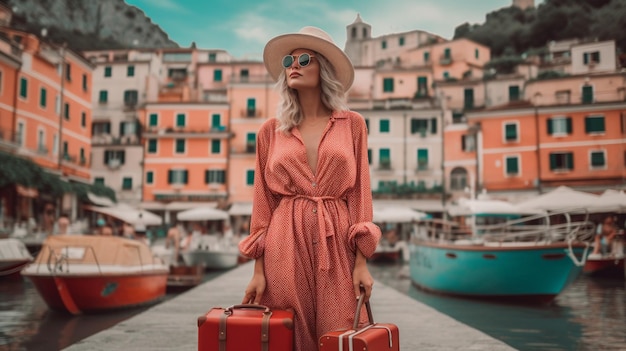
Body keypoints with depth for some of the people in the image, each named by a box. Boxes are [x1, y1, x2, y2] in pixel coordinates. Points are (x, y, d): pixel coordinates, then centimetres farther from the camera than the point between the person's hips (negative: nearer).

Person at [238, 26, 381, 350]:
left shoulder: (351, 124, 7)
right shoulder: (271, 131, 8)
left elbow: (360, 192, 3)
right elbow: (262, 201, 6)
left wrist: (362, 262, -4)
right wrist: (258, 269, 1)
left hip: (337, 245, 0)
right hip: (285, 246, 1)